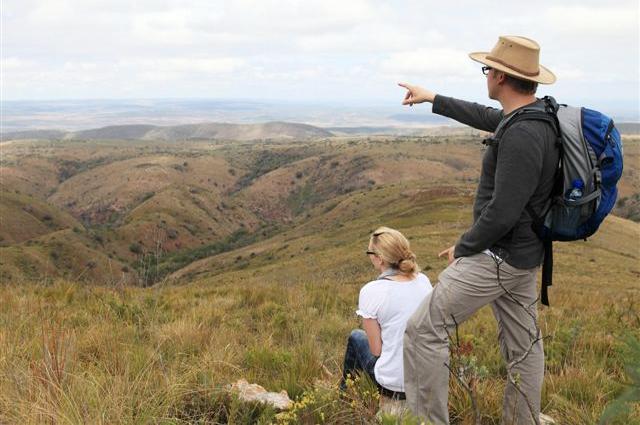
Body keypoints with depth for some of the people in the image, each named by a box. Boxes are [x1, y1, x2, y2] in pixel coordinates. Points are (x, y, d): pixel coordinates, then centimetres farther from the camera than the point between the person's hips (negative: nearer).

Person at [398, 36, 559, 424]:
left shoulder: (521, 134, -26)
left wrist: (463, 248, -11)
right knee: (523, 345, 17)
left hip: (498, 257, -10)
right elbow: (483, 117, 23)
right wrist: (432, 98, 32)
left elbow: (502, 212, -27)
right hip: (523, 254, 10)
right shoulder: (540, 113, 4)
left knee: (424, 330, -3)